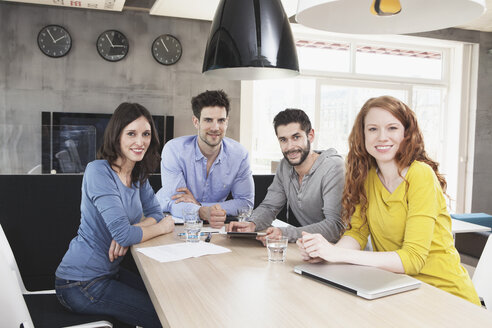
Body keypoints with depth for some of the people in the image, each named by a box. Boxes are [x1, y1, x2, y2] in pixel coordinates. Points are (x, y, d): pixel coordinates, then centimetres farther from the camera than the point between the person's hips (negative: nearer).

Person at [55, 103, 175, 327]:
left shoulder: (138, 174, 4)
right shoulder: (98, 171, -21)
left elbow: (155, 213, 6)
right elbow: (123, 233, -28)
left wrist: (129, 232, -15)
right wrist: (162, 227, -10)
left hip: (107, 272, 8)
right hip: (80, 284, -8)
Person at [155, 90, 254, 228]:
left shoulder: (239, 154, -7)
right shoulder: (173, 150, -14)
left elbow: (246, 203, -8)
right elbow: (175, 203, -19)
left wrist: (199, 204, -19)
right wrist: (203, 212, -41)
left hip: (217, 227, 2)